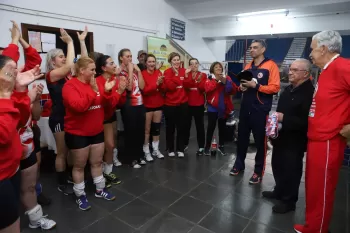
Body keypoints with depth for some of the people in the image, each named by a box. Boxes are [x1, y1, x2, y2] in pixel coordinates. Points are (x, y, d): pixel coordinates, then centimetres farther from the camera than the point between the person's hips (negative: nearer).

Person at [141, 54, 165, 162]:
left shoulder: (159, 72, 4)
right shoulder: (142, 74, -9)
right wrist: (156, 83, -28)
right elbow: (144, 90, -18)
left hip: (158, 104, 5)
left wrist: (161, 83, -19)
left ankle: (156, 150, 26)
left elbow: (163, 89, 2)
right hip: (147, 105, -4)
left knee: (157, 128, 12)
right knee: (147, 129, 2)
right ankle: (146, 152, 14)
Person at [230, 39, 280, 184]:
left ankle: (258, 171, 17)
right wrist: (241, 87, 1)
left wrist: (256, 86, -20)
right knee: (241, 137, 13)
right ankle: (239, 164, 29)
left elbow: (275, 88, -12)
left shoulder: (271, 66, -5)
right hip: (245, 108, 6)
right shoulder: (247, 66, 14)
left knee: (260, 141, 3)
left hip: (261, 110, -6)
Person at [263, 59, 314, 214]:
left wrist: (284, 118, -26)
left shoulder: (310, 92, -19)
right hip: (281, 136, 9)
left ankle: (289, 201, 26)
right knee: (277, 166, 20)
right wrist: (275, 119, 5)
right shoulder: (288, 89, 10)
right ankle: (279, 191, 40)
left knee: (291, 171, 7)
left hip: (294, 141, -8)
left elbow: (306, 121, -27)